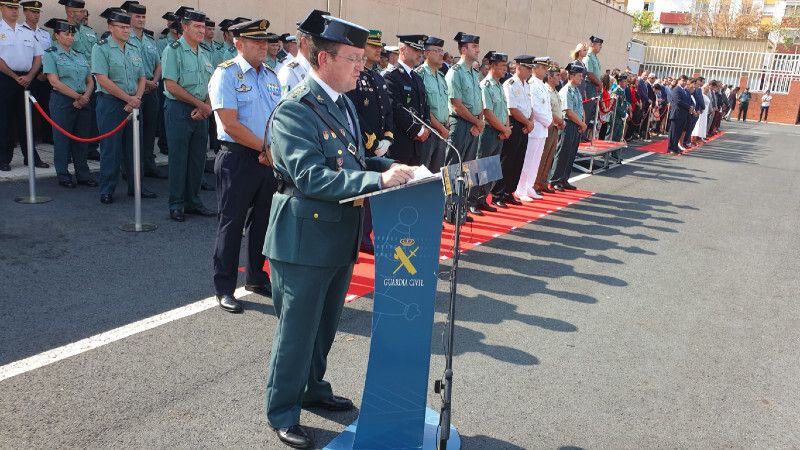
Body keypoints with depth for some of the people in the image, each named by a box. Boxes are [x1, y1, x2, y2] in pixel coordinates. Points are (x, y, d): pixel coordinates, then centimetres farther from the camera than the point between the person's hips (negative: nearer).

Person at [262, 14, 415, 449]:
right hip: (306, 238, -8)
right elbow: (311, 176, -28)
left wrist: (390, 167, -2)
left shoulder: (343, 102, 10)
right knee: (296, 331, 5)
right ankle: (282, 412, 24)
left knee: (324, 326, 23)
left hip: (341, 237, 9)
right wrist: (377, 180, -33)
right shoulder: (294, 110, -19)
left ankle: (312, 388, 44)